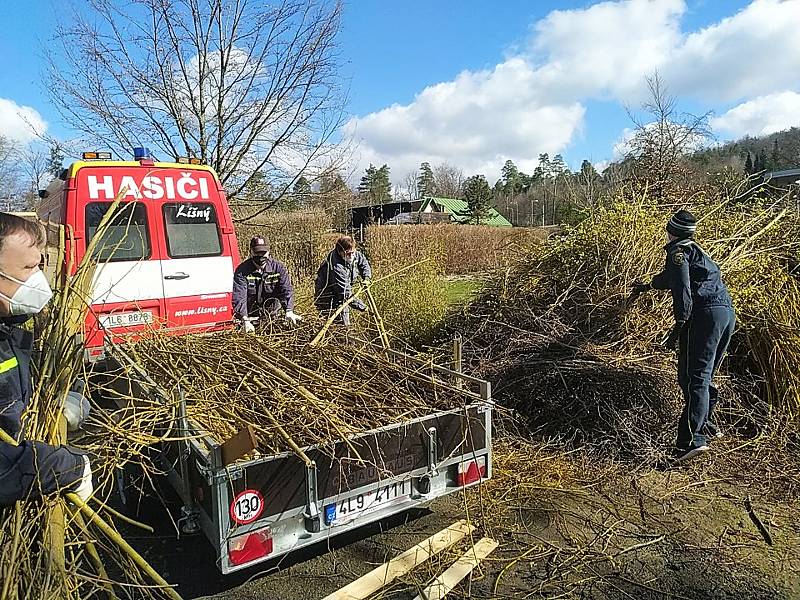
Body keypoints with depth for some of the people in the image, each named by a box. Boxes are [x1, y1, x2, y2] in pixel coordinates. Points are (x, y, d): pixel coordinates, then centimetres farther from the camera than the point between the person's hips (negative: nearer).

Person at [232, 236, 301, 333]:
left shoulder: (278, 267, -4)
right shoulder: (241, 270, -11)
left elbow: (287, 290, -14)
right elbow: (239, 296, -22)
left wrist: (289, 311, -32)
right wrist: (245, 320, -37)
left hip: (271, 313, 1)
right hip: (249, 315, -1)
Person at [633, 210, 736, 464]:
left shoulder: (677, 250, 1)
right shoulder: (695, 249, 29)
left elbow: (683, 289, -14)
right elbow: (671, 276, 47)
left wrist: (678, 326, -18)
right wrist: (647, 286, 63)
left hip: (705, 314, -9)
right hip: (727, 312, 9)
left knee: (693, 377, -13)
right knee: (704, 375, 20)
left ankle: (692, 440, -21)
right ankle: (707, 424, 29)